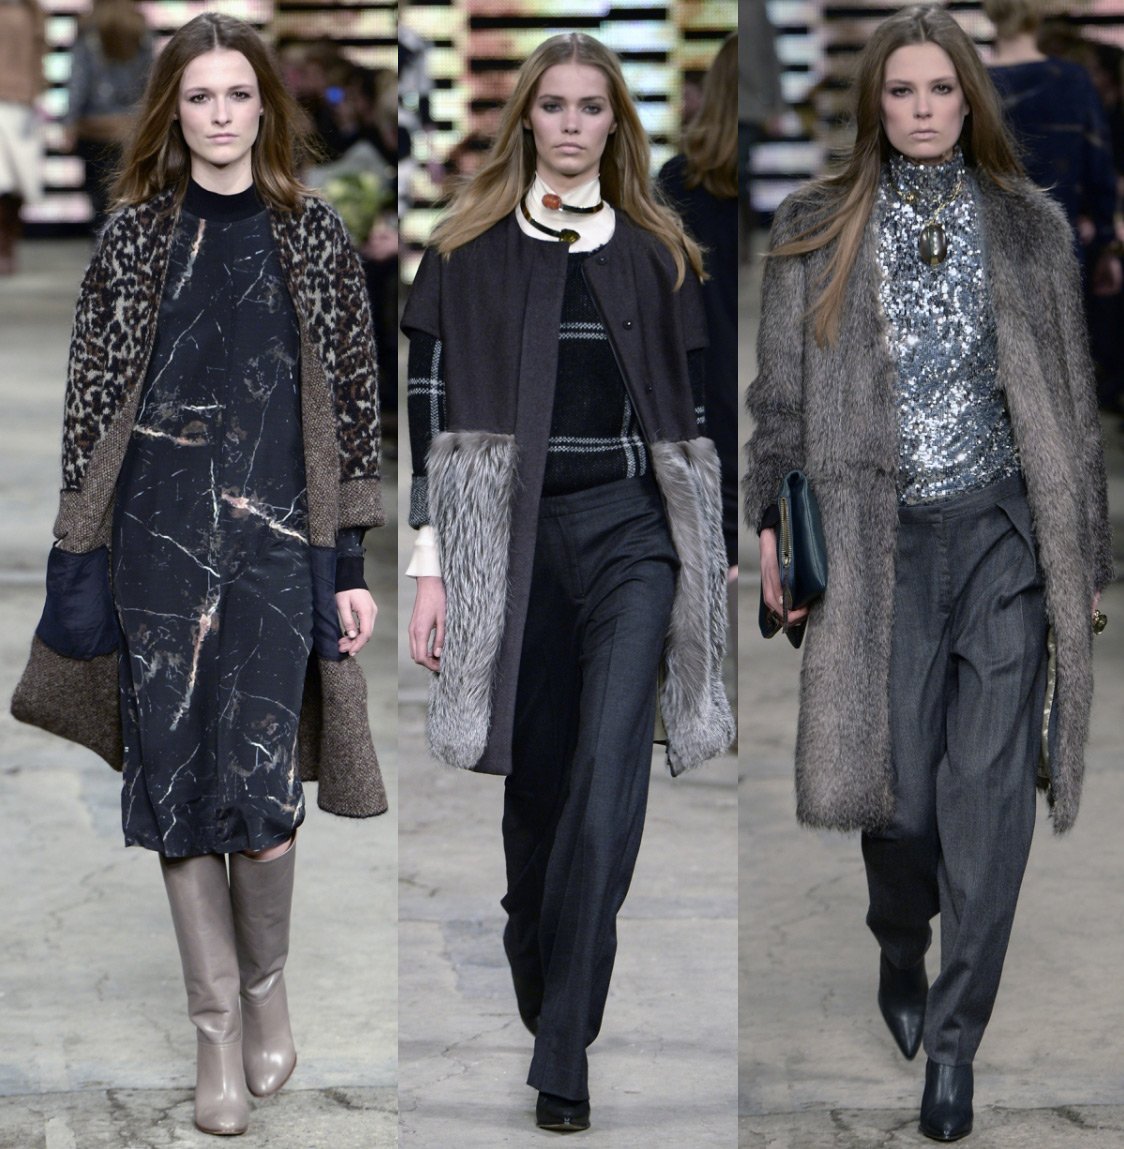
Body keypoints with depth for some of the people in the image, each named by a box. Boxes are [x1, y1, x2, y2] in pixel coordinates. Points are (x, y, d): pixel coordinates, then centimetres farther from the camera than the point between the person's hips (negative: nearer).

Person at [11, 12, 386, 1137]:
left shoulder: (313, 238, 4)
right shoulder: (131, 237, 5)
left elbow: (350, 404, 5)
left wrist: (349, 565, 2)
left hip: (277, 539, -1)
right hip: (157, 536, 1)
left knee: (263, 787, -7)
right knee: (177, 781, 0)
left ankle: (267, 987, 18)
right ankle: (218, 1025, 12)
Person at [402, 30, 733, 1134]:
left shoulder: (655, 254, 11)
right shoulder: (467, 251, 6)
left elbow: (690, 412, 13)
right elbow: (431, 410, 2)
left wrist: (709, 557, 9)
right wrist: (430, 564, -4)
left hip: (633, 530, 0)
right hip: (511, 535, 0)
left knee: (608, 784, -11)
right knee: (535, 776, 6)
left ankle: (563, 1053, -11)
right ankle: (537, 991, 26)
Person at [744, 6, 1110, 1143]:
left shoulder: (1028, 226, 8)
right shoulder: (817, 231, 5)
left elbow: (1069, 399, 10)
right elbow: (782, 395, 8)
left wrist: (1084, 556, 9)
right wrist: (774, 524, -2)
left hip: (1003, 533, 0)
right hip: (880, 538, 0)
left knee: (989, 786, -7)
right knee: (901, 781, 2)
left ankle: (952, 1035, 1)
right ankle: (901, 965, 32)